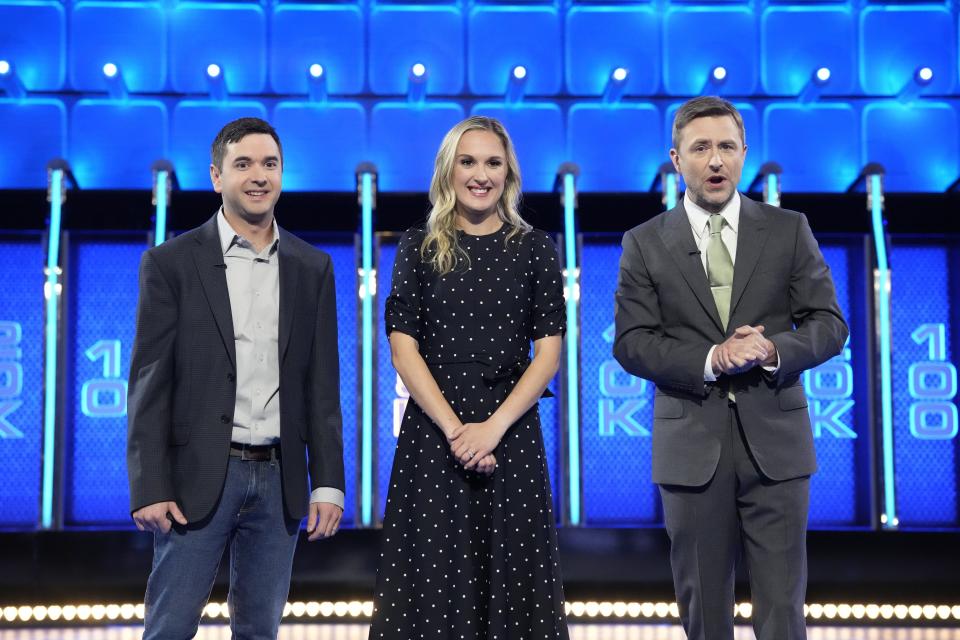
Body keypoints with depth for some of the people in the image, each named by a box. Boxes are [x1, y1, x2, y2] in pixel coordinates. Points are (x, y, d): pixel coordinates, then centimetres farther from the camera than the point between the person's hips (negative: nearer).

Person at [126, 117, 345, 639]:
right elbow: (150, 382, -3)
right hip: (199, 477, -3)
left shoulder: (312, 268, 9)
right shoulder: (171, 263, 0)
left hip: (279, 478, 3)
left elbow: (321, 385, 9)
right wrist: (149, 489, -10)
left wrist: (328, 482, 3)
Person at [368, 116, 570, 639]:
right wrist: (454, 428, -12)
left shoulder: (535, 249, 6)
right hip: (432, 432, 0)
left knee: (511, 578, 3)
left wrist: (492, 427, -12)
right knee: (431, 577, 2)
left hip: (511, 433, 0)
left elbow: (548, 353, 0)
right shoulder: (418, 248, 5)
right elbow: (403, 350, -1)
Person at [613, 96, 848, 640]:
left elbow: (829, 323, 4)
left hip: (775, 443, 0)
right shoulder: (646, 244, 5)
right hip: (692, 447, 0)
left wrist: (773, 350, -16)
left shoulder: (789, 230, 6)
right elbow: (631, 342, -1)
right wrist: (709, 362, -16)